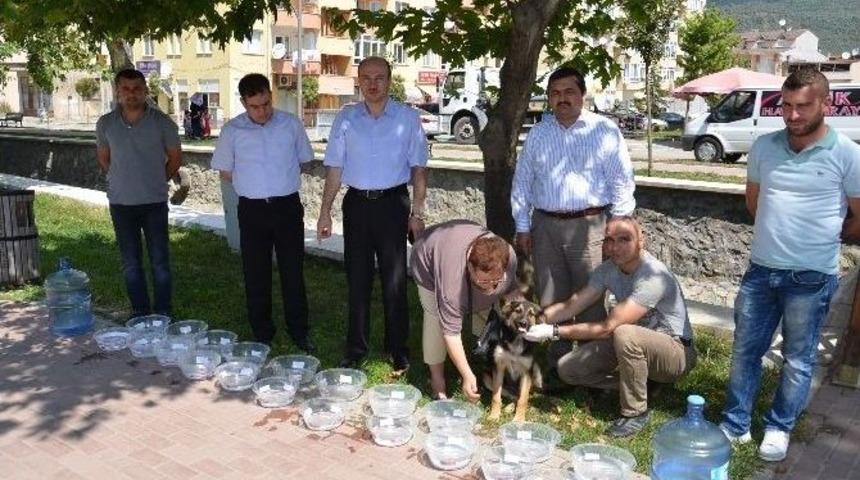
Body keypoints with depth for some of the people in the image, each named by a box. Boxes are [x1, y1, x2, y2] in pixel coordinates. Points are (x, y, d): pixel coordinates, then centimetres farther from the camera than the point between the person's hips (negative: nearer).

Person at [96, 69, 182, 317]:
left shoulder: (162, 122, -6)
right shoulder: (105, 124, 0)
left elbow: (175, 157, 5)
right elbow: (103, 157, 16)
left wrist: (156, 182, 7)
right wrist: (122, 180, 12)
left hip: (155, 203, -2)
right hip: (121, 203, 2)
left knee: (159, 261, 3)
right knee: (130, 263, 10)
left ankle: (163, 313, 14)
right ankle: (139, 311, 24)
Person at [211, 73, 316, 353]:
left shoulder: (291, 124, 0)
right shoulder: (232, 131, 0)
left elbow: (303, 161, 11)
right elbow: (225, 172, 8)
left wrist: (282, 181, 5)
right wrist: (254, 184, 2)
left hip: (287, 206, 0)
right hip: (252, 209, 1)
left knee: (293, 271, 6)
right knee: (256, 275, 8)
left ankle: (299, 331, 20)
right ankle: (261, 334, 22)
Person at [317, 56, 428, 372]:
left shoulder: (407, 118, 0)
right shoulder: (345, 119, 4)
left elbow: (418, 168, 2)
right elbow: (335, 168, 5)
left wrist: (417, 212, -3)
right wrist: (325, 212, 1)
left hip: (393, 204, -2)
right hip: (357, 204, 2)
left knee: (394, 281, 5)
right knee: (357, 279, 9)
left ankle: (398, 349, 19)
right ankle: (356, 349, 21)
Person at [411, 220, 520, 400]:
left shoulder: (509, 257, -33)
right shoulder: (452, 278, -47)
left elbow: (512, 289, -9)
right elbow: (450, 331, -41)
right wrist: (467, 376, -41)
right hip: (429, 259, -5)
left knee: (485, 311, -1)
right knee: (437, 317, -15)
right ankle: (437, 379, 1)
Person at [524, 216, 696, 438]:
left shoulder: (653, 276, -29)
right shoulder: (609, 269, -4)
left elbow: (608, 328, -30)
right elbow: (572, 305, -4)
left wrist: (554, 332, -28)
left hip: (677, 351, -7)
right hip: (635, 345, 7)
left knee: (624, 334, -39)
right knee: (567, 369, -5)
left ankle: (636, 412, -18)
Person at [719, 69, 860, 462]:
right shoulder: (764, 146, 2)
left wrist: (824, 236, 11)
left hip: (811, 277, -3)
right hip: (760, 269, 4)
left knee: (798, 359, 10)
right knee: (745, 351, 10)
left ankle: (779, 428, 26)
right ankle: (735, 424, 24)